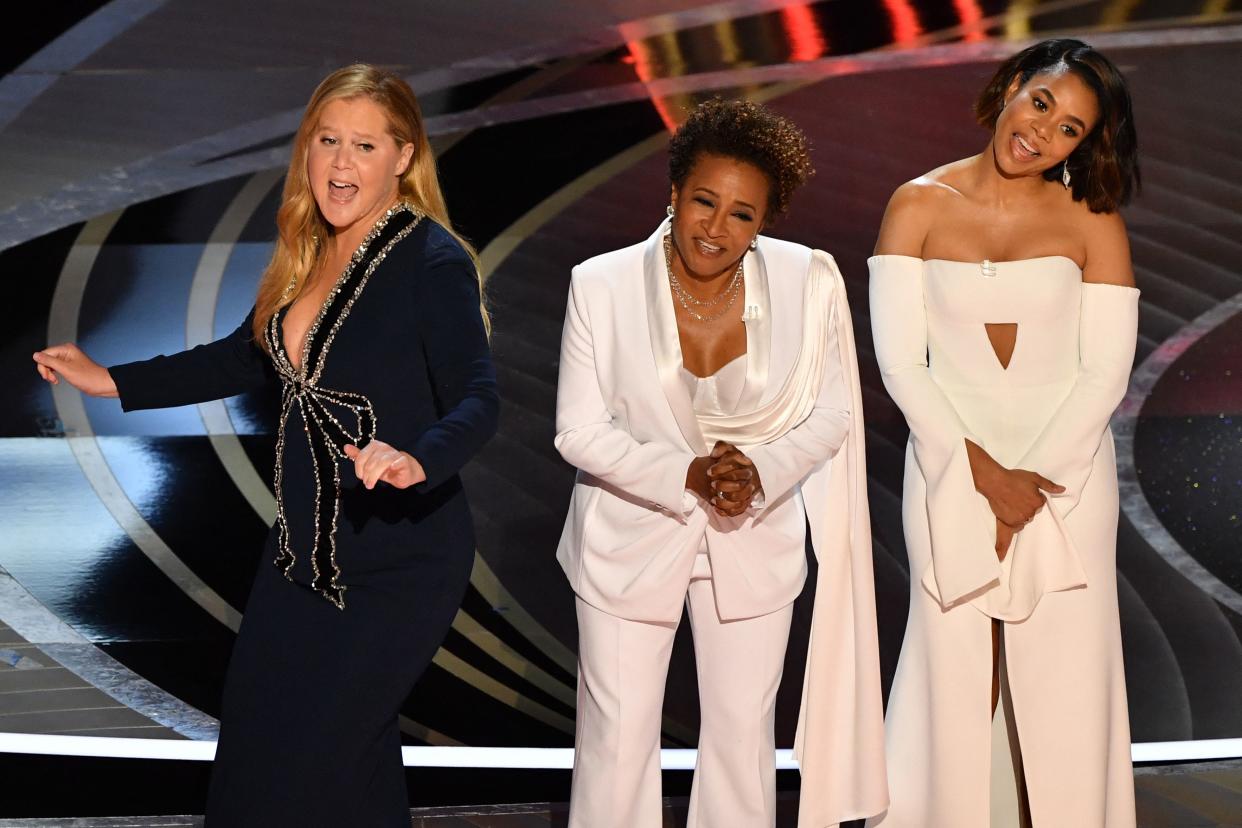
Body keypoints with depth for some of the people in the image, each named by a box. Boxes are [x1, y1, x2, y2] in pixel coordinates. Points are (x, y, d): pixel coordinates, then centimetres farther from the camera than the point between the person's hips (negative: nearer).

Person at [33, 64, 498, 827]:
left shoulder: (434, 262, -16)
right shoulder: (307, 255, 6)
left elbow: (477, 402, -23)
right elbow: (249, 359, 19)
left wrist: (418, 461, -43)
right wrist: (113, 382, 20)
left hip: (399, 568, -8)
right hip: (305, 551, 8)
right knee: (255, 744, 13)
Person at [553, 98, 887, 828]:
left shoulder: (808, 283, -13)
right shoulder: (602, 286, -17)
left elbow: (831, 414, -4)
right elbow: (581, 431, -13)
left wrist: (760, 472, -22)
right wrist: (686, 477, -25)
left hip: (756, 543, 2)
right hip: (631, 540, -1)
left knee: (743, 733, 16)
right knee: (618, 738, 7)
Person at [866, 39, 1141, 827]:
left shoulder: (1092, 221, -3)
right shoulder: (919, 207, -3)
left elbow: (1104, 373, -4)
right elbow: (900, 362, -6)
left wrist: (1031, 484, -12)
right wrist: (985, 474, -14)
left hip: (1065, 468, 0)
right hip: (950, 467, 0)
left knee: (1064, 677, 1)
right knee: (954, 675, 2)